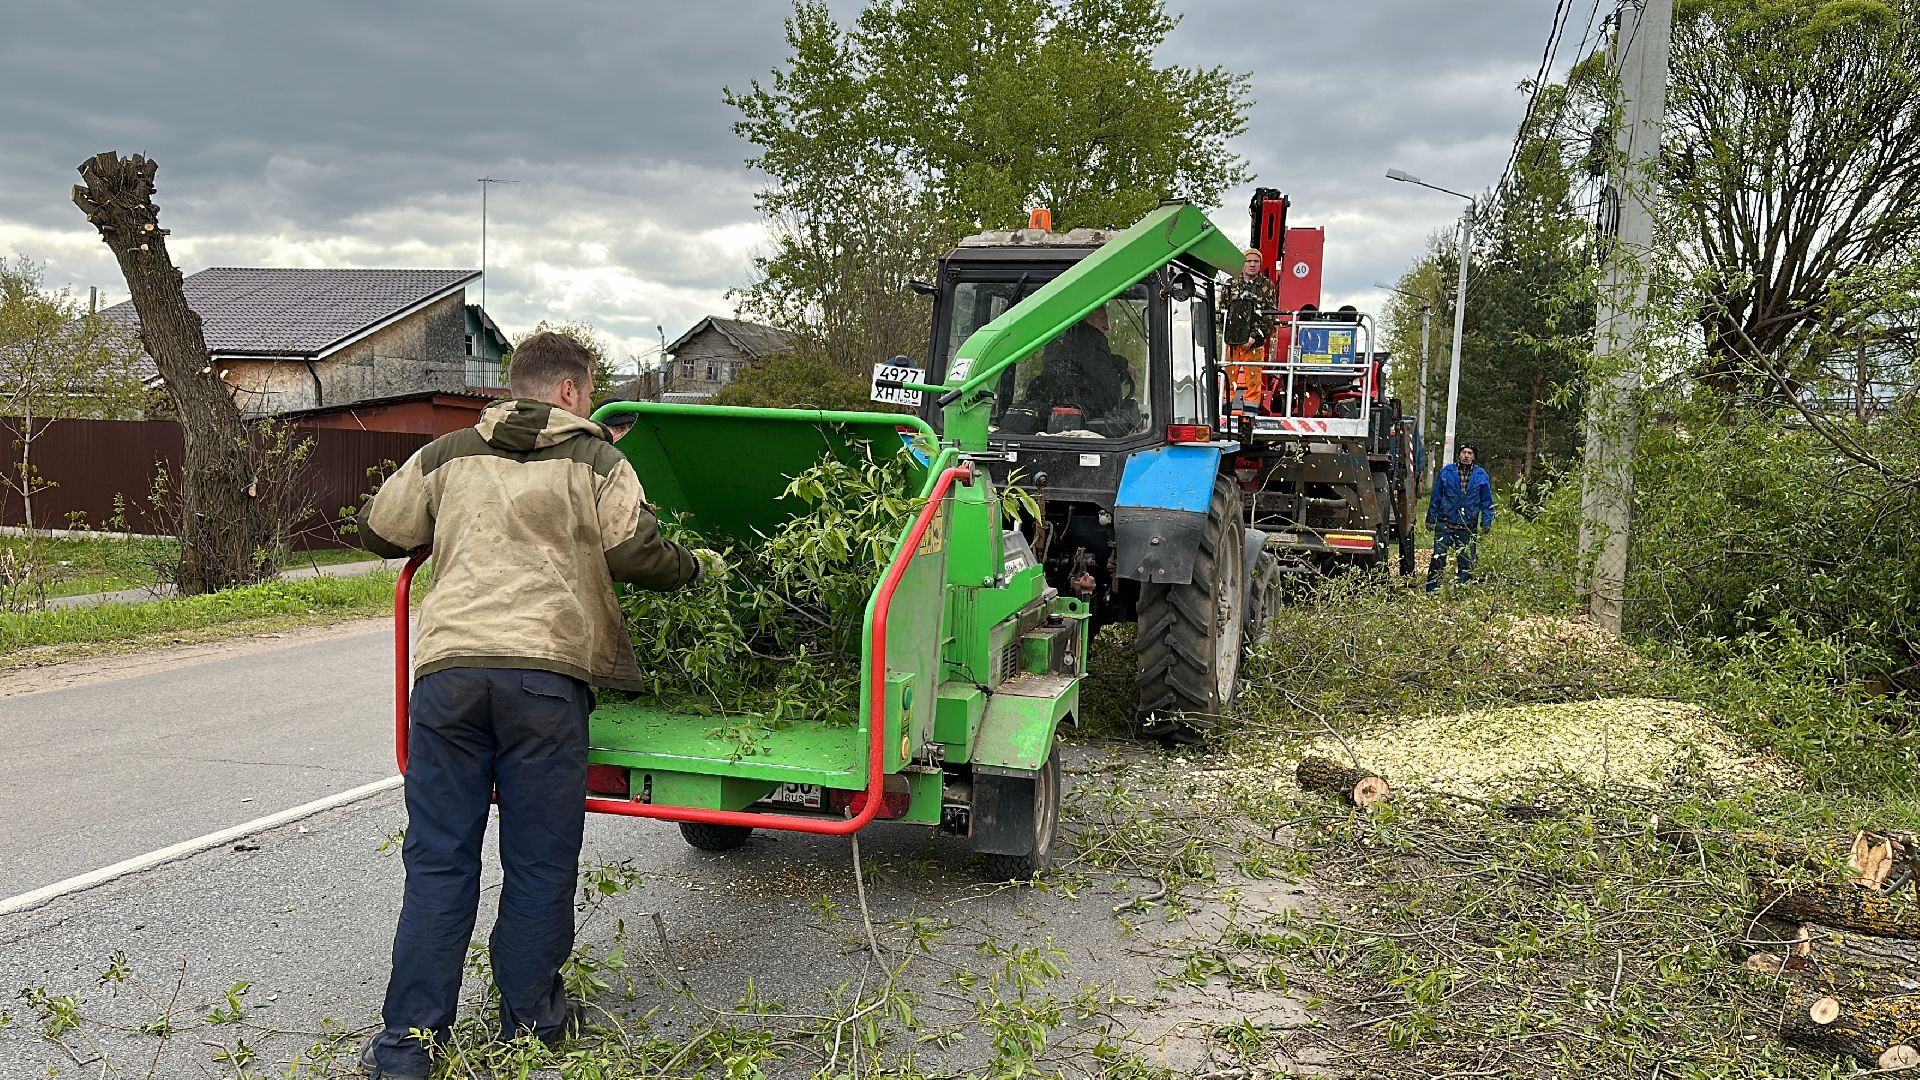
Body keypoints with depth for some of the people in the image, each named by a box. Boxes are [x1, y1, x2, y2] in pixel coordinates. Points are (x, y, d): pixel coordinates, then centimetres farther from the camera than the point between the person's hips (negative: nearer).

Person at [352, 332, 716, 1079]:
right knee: (539, 861, 10)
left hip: (449, 667, 3)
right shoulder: (594, 461, 8)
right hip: (546, 671, -2)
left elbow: (379, 533, 24)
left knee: (438, 861, 7)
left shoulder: (447, 456, 17)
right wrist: (698, 567, 19)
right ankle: (528, 1019, 20)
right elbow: (637, 554, 0)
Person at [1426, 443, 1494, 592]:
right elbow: (1436, 497, 9)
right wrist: (1431, 519, 7)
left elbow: (1487, 501, 10)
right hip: (1445, 525, -1)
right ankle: (1431, 593, -1)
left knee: (1466, 563, 5)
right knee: (1438, 559, -7)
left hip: (1468, 528, 1)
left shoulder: (1481, 475, 6)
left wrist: (1486, 522, 0)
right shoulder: (1447, 472, 5)